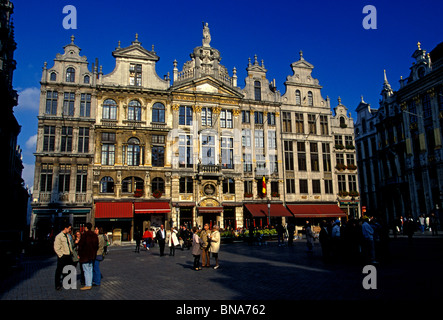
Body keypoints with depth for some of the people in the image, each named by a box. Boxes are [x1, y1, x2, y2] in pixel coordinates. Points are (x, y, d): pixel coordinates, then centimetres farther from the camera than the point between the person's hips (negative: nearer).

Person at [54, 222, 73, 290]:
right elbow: (56, 248, -14)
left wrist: (71, 252, 13)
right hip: (62, 257, -8)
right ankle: (58, 285, 14)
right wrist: (61, 255, -16)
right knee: (59, 271, 3)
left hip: (69, 256, 8)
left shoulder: (68, 236, 14)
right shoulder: (58, 236, -10)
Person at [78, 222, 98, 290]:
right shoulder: (95, 235, 9)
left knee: (86, 270, -3)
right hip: (92, 256, 7)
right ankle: (90, 284, 17)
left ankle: (87, 285, -2)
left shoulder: (84, 235, -13)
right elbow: (96, 246, 13)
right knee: (90, 270, 13)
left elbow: (81, 245, -13)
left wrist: (79, 254, -5)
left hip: (85, 256, -7)